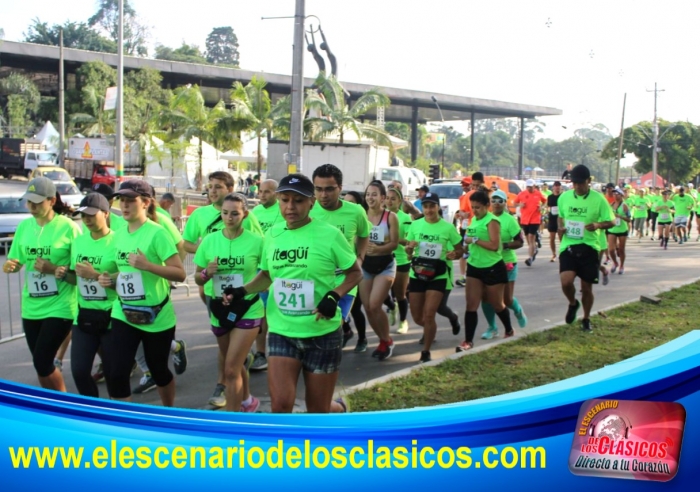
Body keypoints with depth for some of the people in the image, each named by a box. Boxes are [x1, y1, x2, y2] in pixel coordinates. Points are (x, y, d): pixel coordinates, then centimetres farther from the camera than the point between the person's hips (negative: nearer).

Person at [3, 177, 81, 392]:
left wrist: (54, 269, -21)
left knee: (42, 362, -7)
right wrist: (9, 266, -12)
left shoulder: (68, 227, -10)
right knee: (41, 363, 12)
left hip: (59, 307, -5)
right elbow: (15, 262, 11)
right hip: (31, 307, 6)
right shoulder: (24, 226, 5)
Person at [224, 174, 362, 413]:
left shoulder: (329, 234, -11)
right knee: (280, 404, -11)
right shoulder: (272, 234, 2)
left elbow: (355, 272, -1)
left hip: (322, 334, -3)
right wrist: (242, 291, -2)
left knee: (318, 409, 10)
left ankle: (340, 408, 47)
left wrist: (334, 296, -19)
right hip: (281, 332, 3)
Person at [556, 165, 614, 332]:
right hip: (568, 246, 1)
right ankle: (573, 304, 15)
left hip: (589, 248, -1)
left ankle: (586, 319, 31)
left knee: (586, 287, 8)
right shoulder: (564, 197, 2)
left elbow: (611, 222, -1)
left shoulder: (598, 199, -7)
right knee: (566, 282, -19)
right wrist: (560, 227, -3)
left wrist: (598, 225, -22)